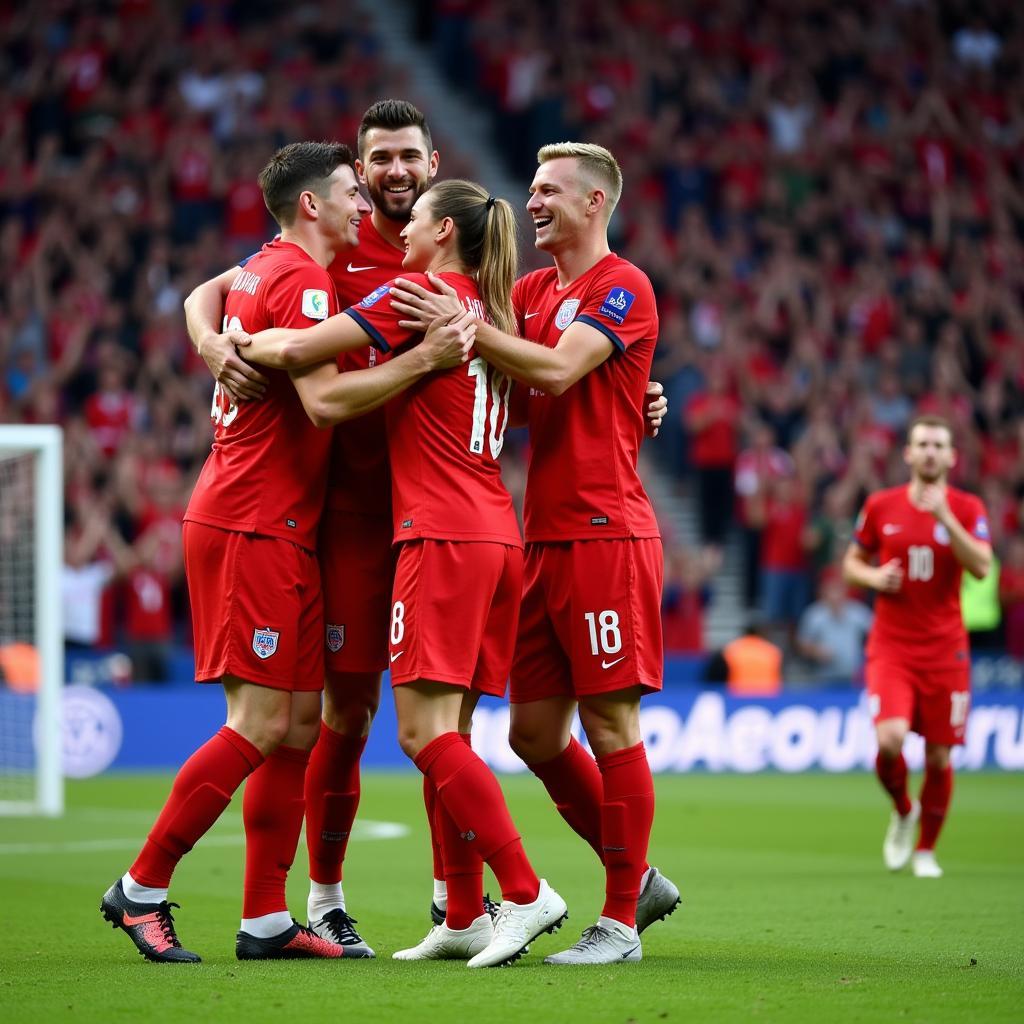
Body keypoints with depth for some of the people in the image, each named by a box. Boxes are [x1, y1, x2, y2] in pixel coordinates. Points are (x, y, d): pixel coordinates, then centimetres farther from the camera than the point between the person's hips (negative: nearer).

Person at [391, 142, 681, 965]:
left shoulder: (623, 288, -6)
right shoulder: (533, 289, 19)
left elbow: (557, 370, -20)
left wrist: (462, 324, -24)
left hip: (606, 534, -8)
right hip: (545, 539, 8)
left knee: (609, 725, -6)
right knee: (534, 732, 8)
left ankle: (620, 921, 1)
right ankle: (639, 880, 22)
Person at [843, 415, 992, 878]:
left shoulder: (966, 508, 1)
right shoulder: (881, 506, 4)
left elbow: (981, 567, -15)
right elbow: (852, 562, 15)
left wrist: (943, 515, -23)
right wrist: (873, 577, -8)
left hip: (945, 650, 0)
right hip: (891, 645, 0)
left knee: (939, 757, 2)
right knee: (889, 740, -20)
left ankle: (925, 849, 22)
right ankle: (903, 810, 11)